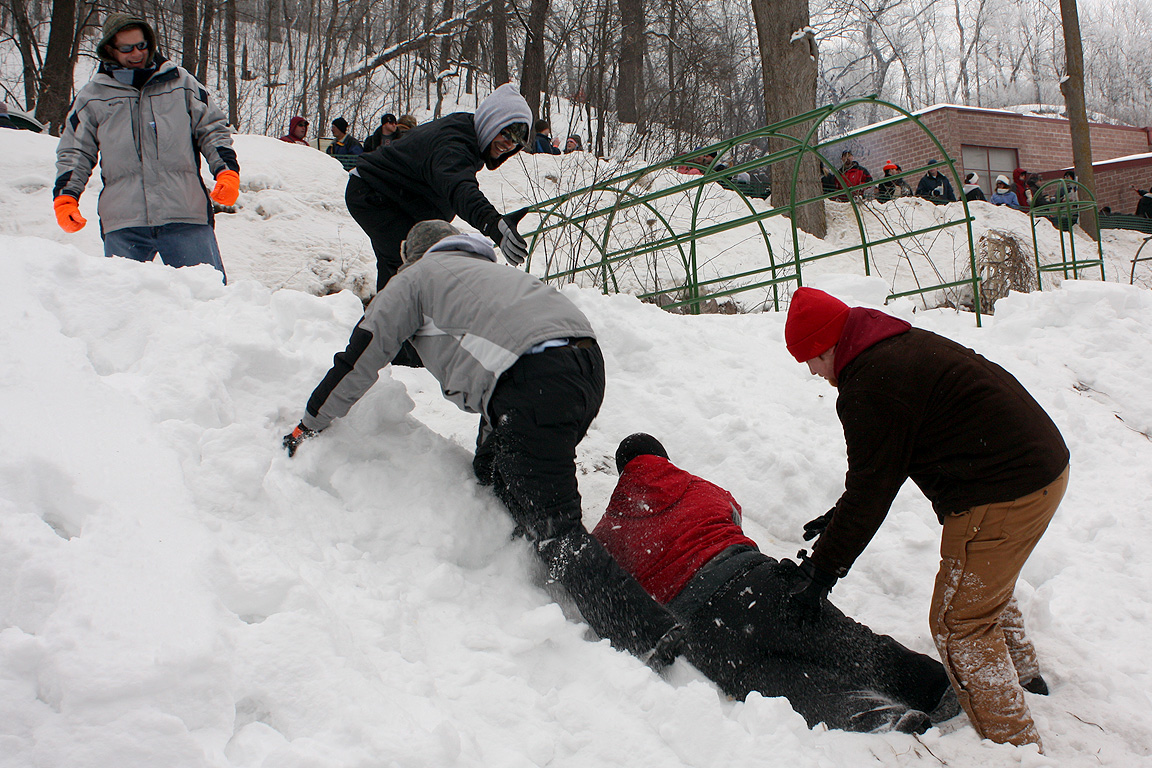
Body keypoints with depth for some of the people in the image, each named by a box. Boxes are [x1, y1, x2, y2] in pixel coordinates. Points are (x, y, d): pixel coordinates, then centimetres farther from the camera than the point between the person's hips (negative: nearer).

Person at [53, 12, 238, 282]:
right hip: (122, 223, 1)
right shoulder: (92, 97, 12)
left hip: (186, 216, 0)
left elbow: (212, 129, 15)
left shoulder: (180, 82, 12)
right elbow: (74, 153, 18)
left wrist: (227, 171, 1)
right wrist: (65, 197, 4)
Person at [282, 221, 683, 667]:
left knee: (554, 530, -11)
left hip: (534, 380, -8)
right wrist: (491, 449, 53)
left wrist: (309, 426, 31)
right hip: (588, 361, 8)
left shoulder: (417, 276, 21)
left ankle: (651, 636, -25)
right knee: (496, 478, 26)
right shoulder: (492, 271, 40)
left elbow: (360, 358, 19)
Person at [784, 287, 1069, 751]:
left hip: (1000, 495, -11)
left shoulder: (868, 386, -18)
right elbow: (880, 468, 23)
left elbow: (871, 488, -13)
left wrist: (825, 568, -3)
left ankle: (1014, 742, 6)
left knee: (958, 623, 0)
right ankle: (1024, 680, 51)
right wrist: (840, 517, 25)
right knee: (987, 589, 31)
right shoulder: (902, 345, 15)